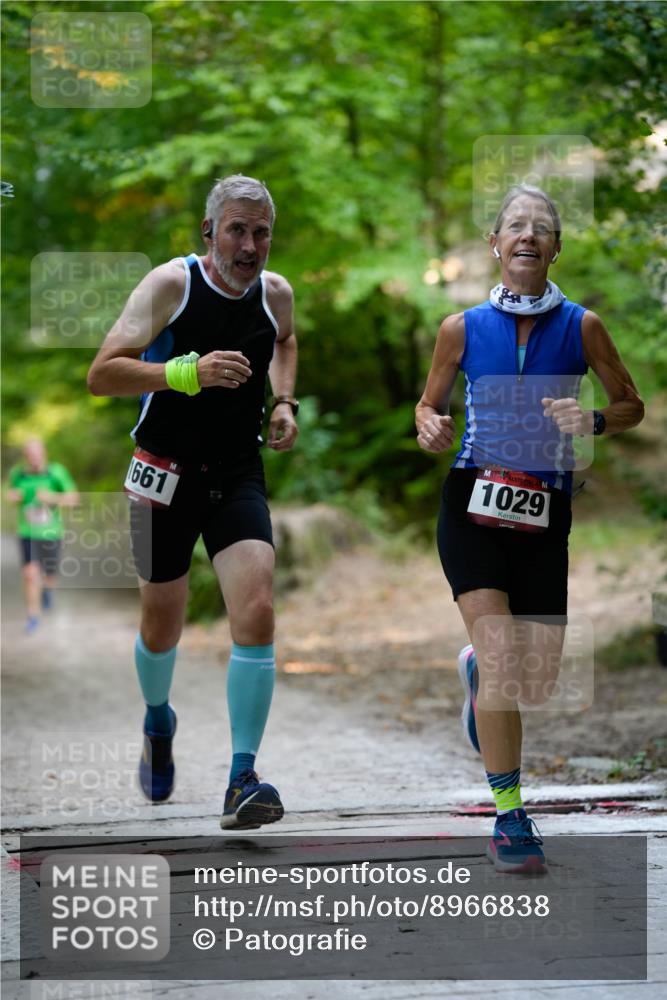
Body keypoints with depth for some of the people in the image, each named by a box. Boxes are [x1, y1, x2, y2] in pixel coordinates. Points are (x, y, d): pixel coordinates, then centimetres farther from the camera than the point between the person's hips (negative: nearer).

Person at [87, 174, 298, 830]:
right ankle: (158, 720, 46)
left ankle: (242, 781, -14)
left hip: (239, 476, 3)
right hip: (165, 475, -2)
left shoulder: (275, 293, 1)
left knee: (256, 615, -17)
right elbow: (101, 375, -22)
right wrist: (188, 370, -34)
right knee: (161, 627, 11)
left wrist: (284, 401, 10)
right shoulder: (171, 283, -14)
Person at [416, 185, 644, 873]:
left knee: (536, 685, 5)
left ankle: (477, 670, 42)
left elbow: (631, 406, 8)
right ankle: (509, 816, -5)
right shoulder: (462, 329, 1)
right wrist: (429, 429, -10)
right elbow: (429, 404, 13)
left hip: (546, 513, 2)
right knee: (501, 658, -16)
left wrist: (592, 422, -13)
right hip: (474, 506, -1)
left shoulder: (581, 326, 0)